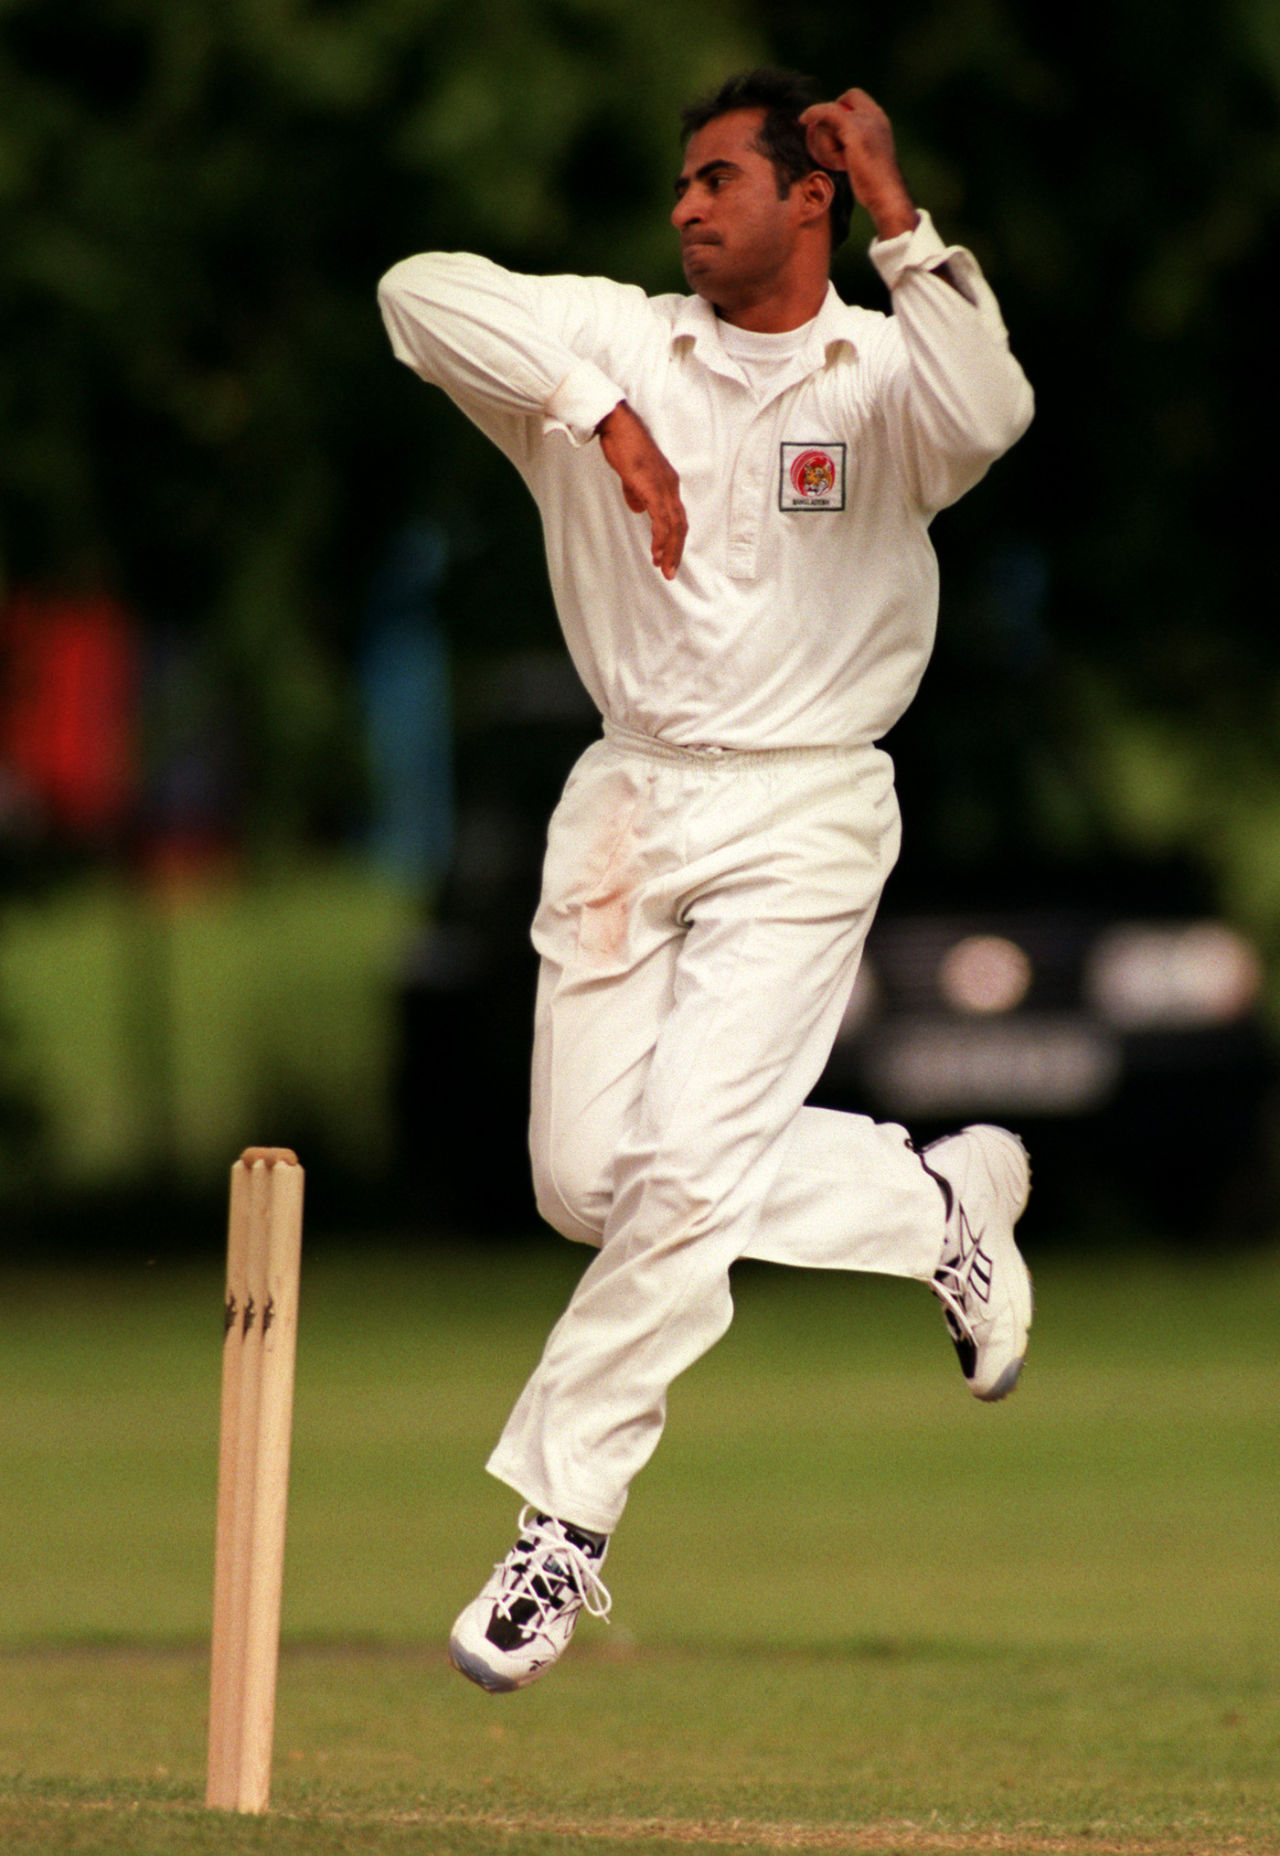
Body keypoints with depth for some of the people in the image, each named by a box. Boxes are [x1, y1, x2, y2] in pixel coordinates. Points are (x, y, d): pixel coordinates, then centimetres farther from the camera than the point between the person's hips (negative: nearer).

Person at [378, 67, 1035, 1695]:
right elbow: (420, 291, -12)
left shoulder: (882, 374, -5)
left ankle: (566, 1519, -3)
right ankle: (937, 1200, 22)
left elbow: (986, 418, -29)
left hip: (803, 814, -4)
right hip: (629, 802, 4)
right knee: (586, 1180, 3)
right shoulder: (619, 344, 2)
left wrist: (899, 219, -30)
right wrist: (595, 411, -22)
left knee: (689, 1164, -14)